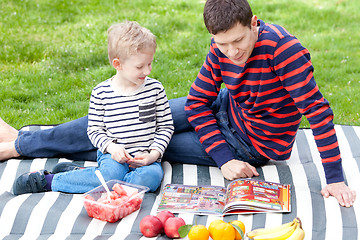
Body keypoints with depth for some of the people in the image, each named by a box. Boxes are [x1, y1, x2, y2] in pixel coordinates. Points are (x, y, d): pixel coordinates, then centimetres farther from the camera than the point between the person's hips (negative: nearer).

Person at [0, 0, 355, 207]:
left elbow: (318, 111, -32)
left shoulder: (284, 49, -32)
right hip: (225, 109, 6)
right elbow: (197, 102, -8)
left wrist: (335, 179, -34)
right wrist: (223, 158, -19)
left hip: (253, 142, -6)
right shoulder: (221, 49, -13)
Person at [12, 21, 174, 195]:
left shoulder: (155, 89, 0)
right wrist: (110, 146, -16)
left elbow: (166, 127, 6)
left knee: (151, 177, -32)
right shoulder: (101, 93, -3)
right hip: (113, 155, -2)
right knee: (112, 174, -35)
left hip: (145, 157, 2)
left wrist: (154, 154, -8)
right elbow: (94, 129, 3)